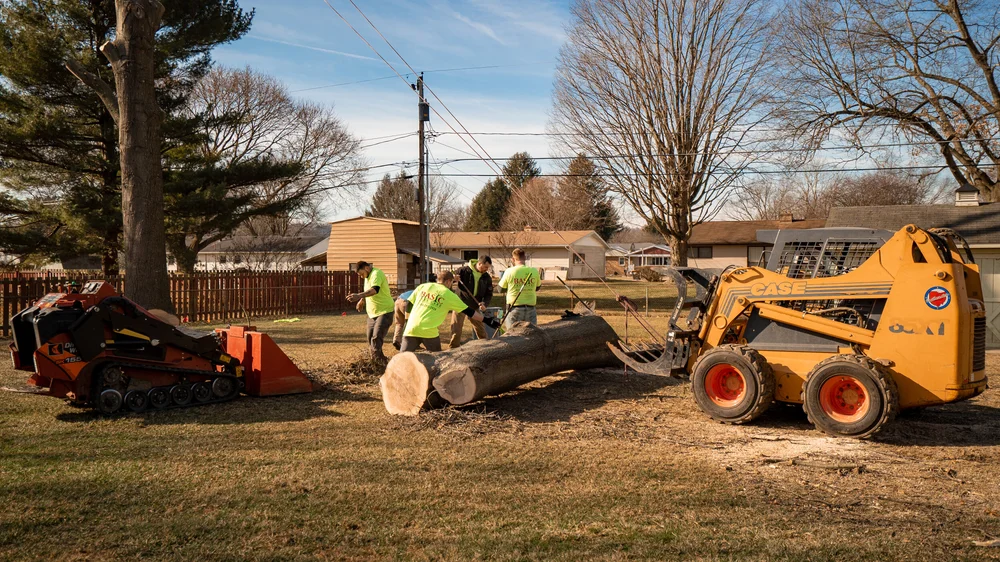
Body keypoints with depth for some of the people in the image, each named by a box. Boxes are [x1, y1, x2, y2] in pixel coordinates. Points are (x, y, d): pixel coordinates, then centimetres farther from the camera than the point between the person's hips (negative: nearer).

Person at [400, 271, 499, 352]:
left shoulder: (423, 287, 15)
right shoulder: (449, 295, 8)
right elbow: (469, 311, 10)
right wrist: (486, 321, 17)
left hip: (410, 329, 2)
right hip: (429, 332, -2)